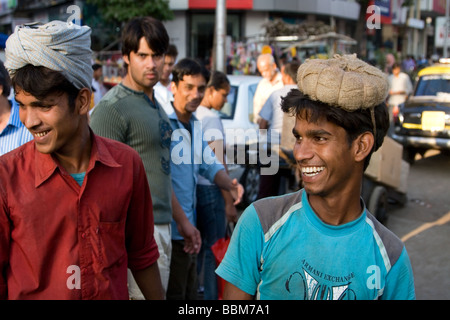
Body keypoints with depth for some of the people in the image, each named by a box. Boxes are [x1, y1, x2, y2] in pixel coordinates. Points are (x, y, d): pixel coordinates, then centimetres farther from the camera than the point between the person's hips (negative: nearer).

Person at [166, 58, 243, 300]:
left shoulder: (195, 126, 11)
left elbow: (210, 165, 17)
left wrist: (230, 185, -3)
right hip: (172, 231, -8)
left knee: (189, 293, 20)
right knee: (174, 294, 3)